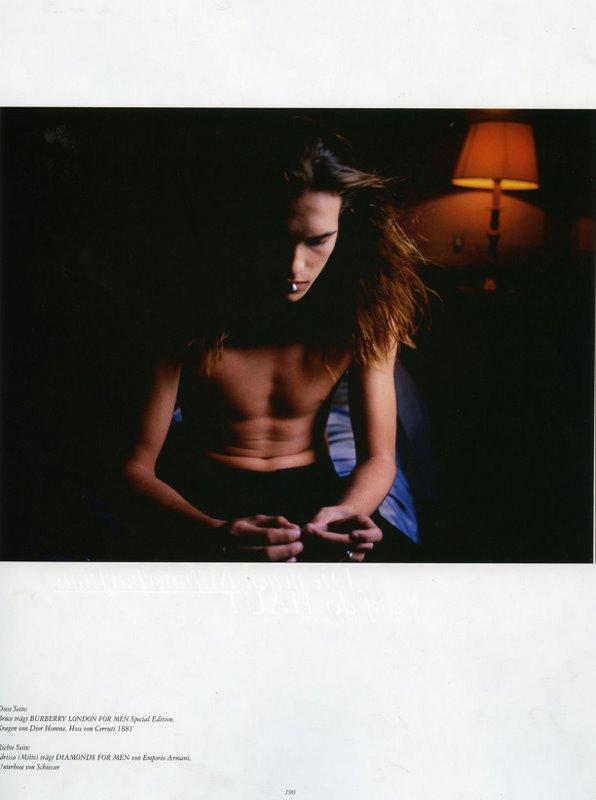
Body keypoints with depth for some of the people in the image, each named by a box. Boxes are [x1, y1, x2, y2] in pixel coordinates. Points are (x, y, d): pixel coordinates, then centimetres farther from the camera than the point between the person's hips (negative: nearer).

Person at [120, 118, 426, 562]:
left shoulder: (366, 313, -9)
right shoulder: (187, 312, -17)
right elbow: (136, 466, -16)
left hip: (311, 488, 3)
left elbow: (378, 458, -5)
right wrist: (213, 533, -36)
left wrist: (347, 512, -30)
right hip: (204, 496, -3)